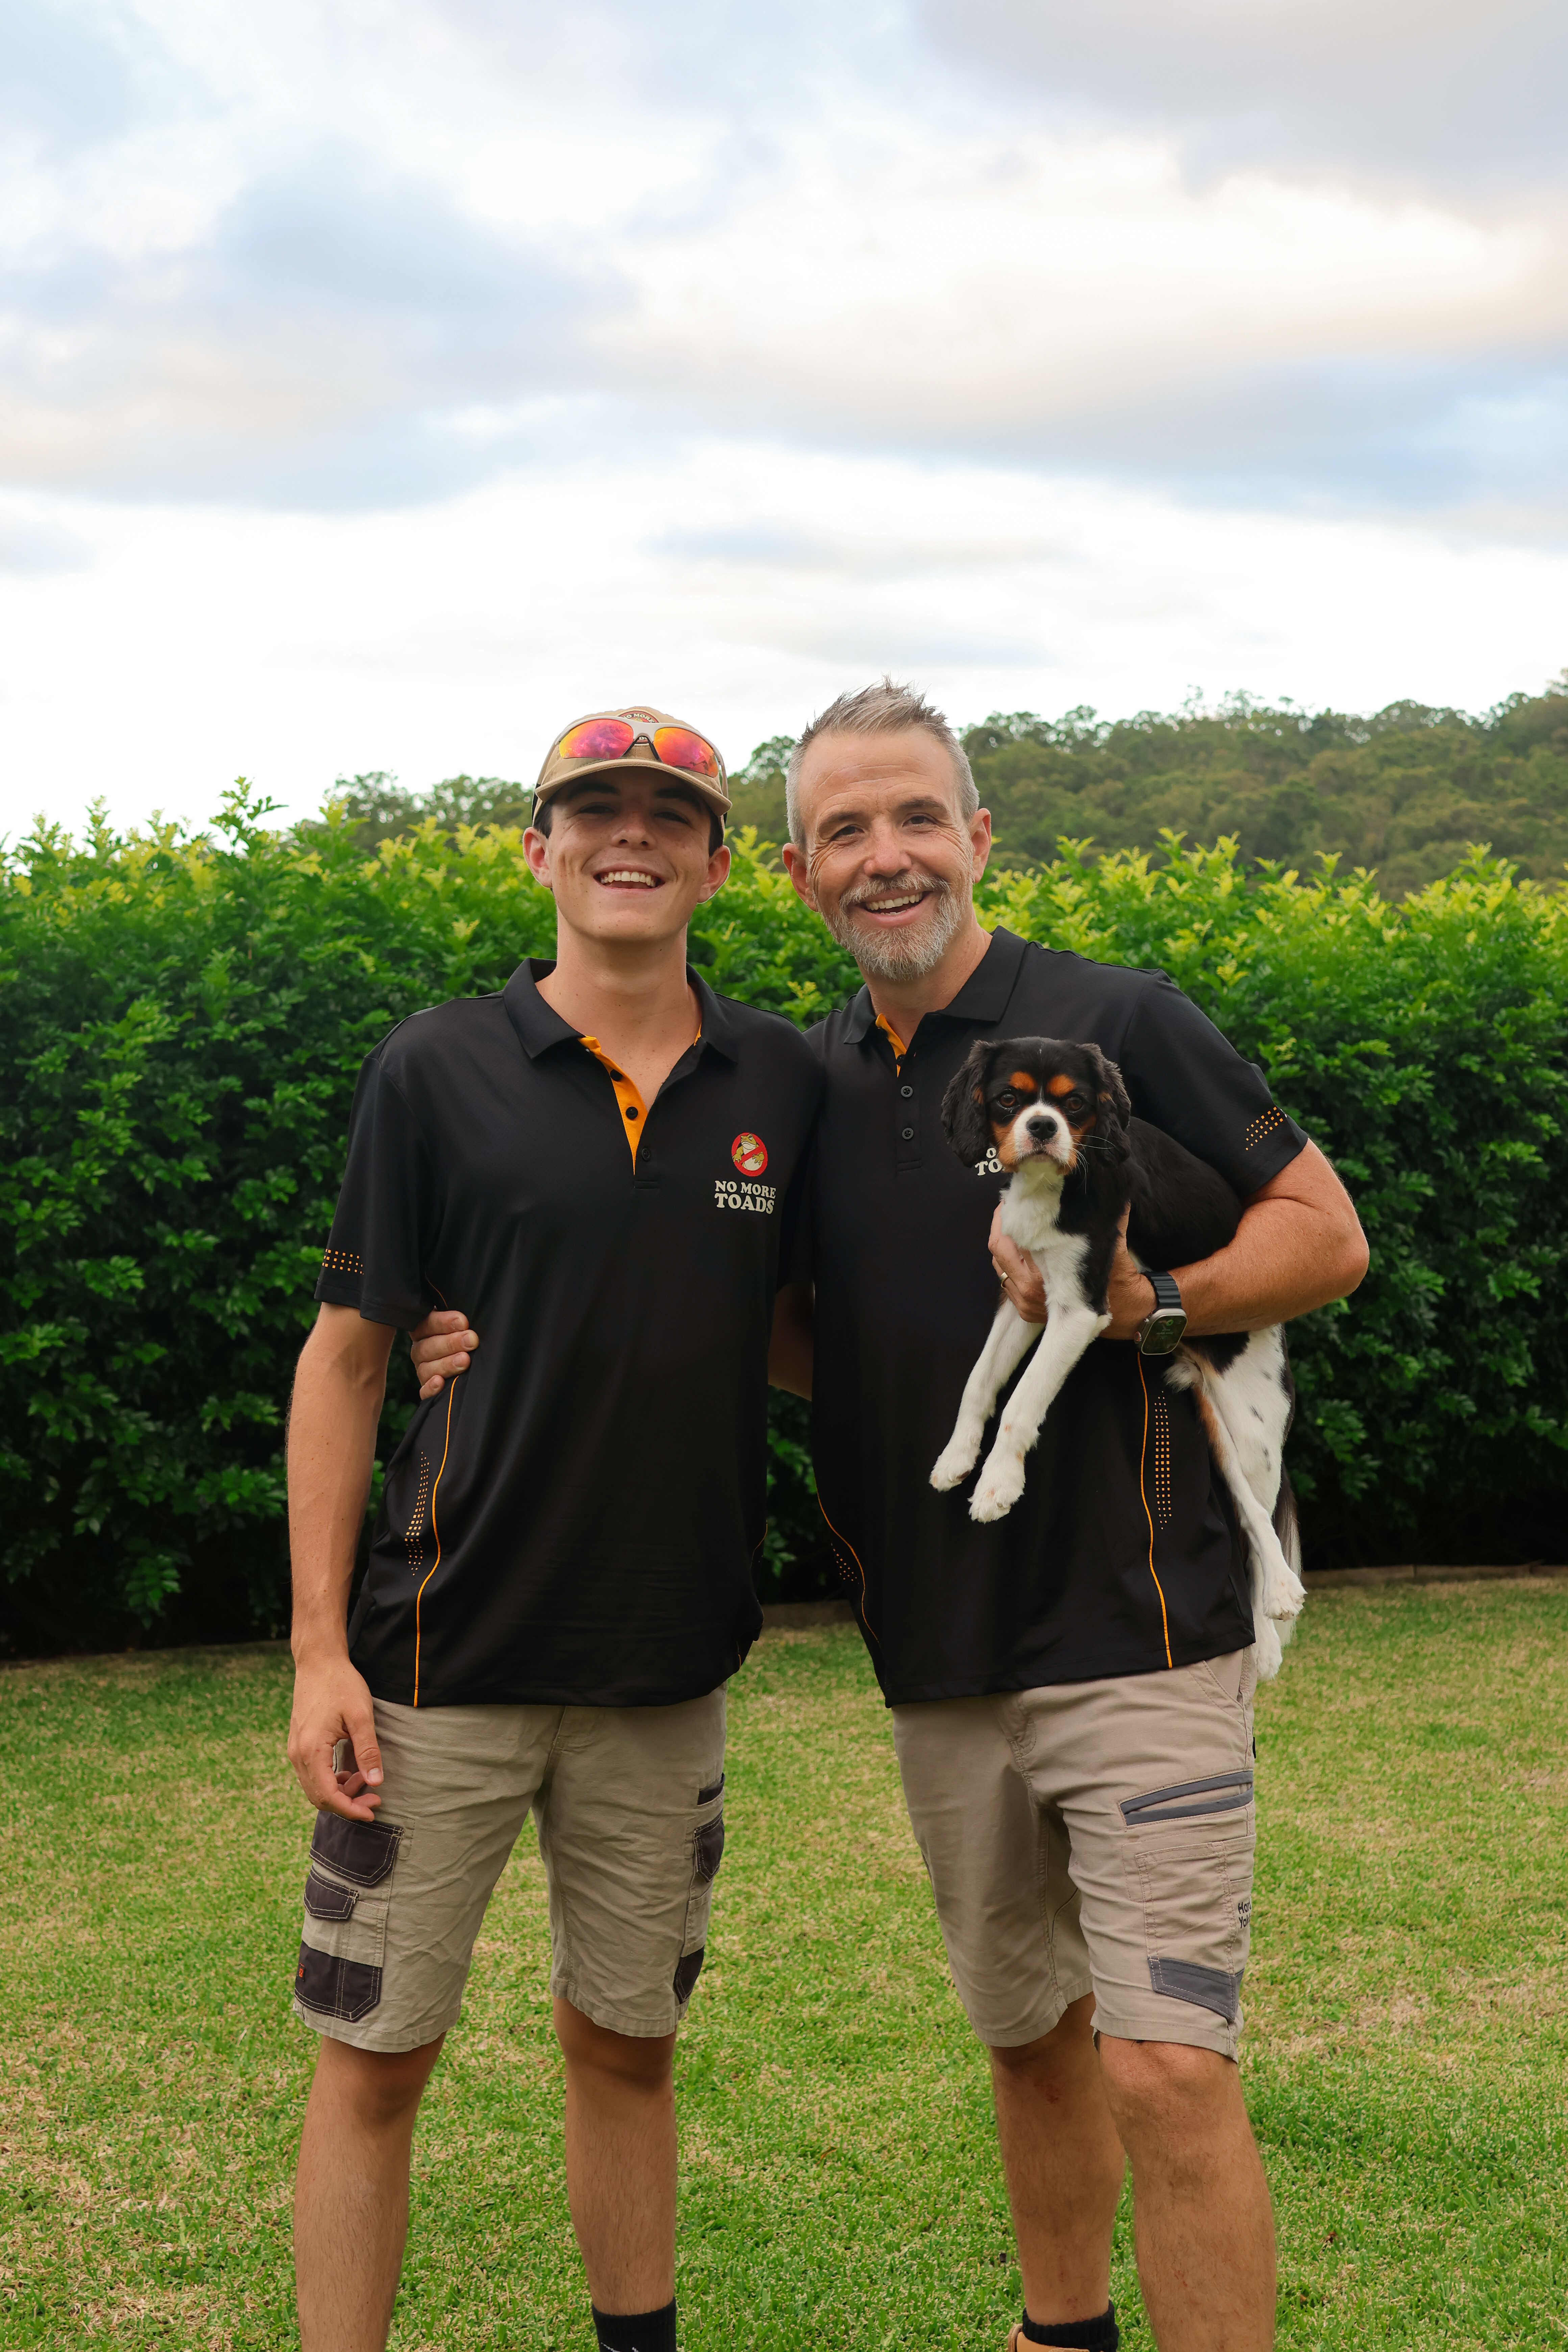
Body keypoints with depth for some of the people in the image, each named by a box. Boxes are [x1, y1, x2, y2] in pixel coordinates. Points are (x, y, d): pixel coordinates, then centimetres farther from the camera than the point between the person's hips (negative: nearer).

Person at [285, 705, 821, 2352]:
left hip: (667, 1673, 3)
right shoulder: (437, 1071, -5)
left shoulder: (782, 1084, 4)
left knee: (626, 2044, 17)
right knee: (374, 2060, 5)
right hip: (443, 1665, -3)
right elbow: (344, 1359, -3)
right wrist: (318, 1650, -8)